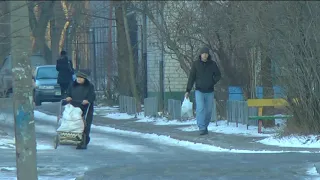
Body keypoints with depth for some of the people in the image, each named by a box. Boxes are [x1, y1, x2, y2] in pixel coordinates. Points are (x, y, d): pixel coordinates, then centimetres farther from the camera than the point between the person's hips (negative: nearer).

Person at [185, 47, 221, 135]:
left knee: (208, 110, 5)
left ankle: (205, 126, 23)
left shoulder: (212, 64, 1)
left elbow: (218, 75, 11)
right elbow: (191, 77, -1)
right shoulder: (196, 64, -2)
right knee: (200, 109, -16)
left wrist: (213, 82, -5)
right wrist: (188, 91, -4)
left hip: (209, 91, 2)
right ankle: (202, 128, -17)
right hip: (199, 91, -2)